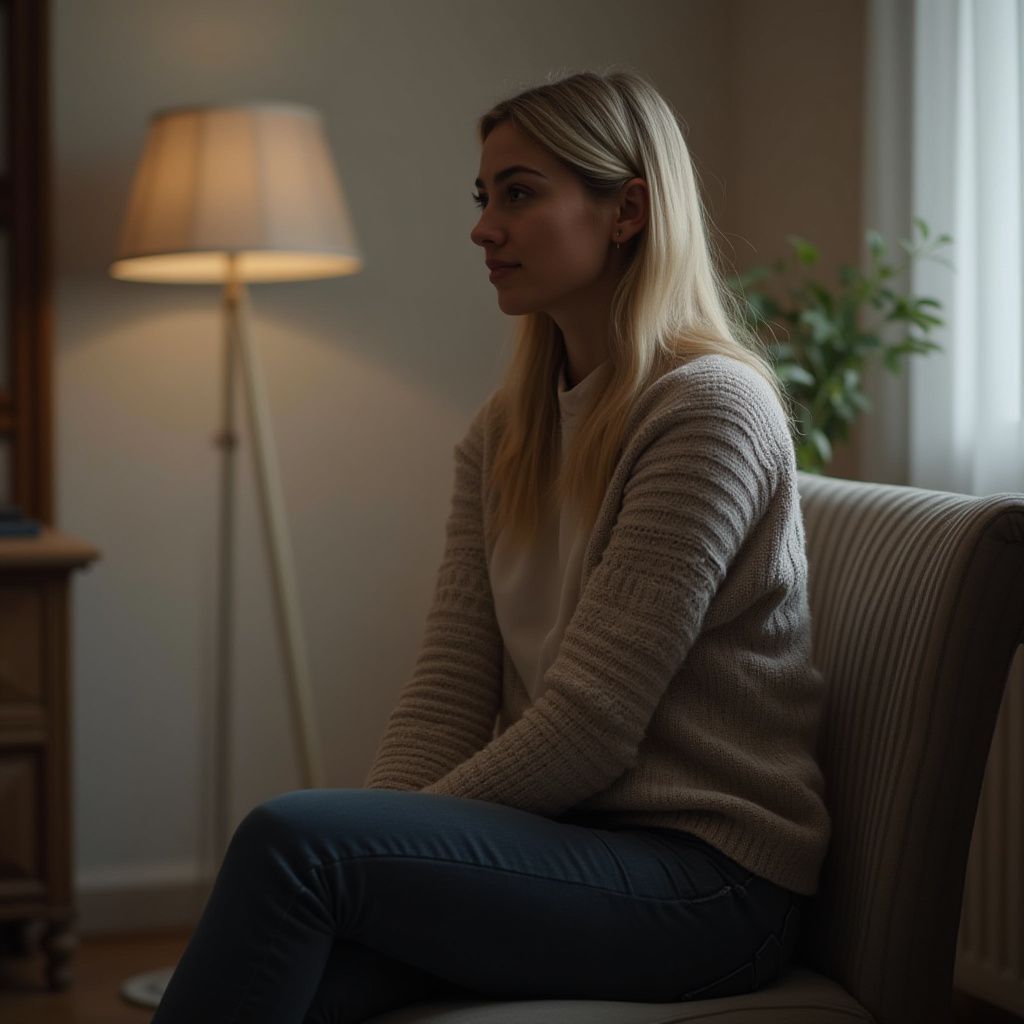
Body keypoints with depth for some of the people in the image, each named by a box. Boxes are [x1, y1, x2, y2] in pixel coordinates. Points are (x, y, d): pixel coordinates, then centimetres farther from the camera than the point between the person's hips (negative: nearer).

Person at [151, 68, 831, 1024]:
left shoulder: (708, 409, -11)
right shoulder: (505, 427, 14)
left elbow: (588, 727, -16)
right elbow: (449, 685, 7)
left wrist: (384, 835, -12)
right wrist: (378, 827, -10)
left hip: (706, 875, -6)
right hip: (571, 839, 6)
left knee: (291, 837, -26)